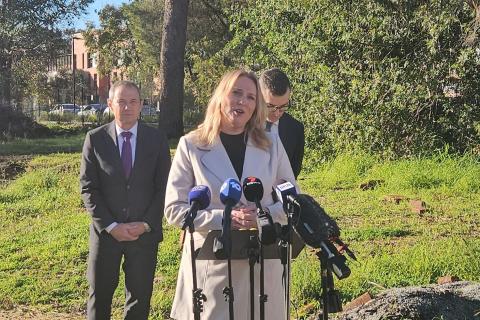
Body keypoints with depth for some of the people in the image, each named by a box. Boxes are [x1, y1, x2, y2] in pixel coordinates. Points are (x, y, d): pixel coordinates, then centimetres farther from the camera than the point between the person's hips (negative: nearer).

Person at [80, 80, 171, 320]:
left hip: (145, 232, 0)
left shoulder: (157, 139, 0)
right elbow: (88, 188, -4)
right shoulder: (95, 139, -2)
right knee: (99, 296, 12)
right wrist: (110, 226, -12)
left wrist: (146, 224, -10)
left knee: (140, 297, 10)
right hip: (106, 231, 0)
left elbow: (163, 187, 0)